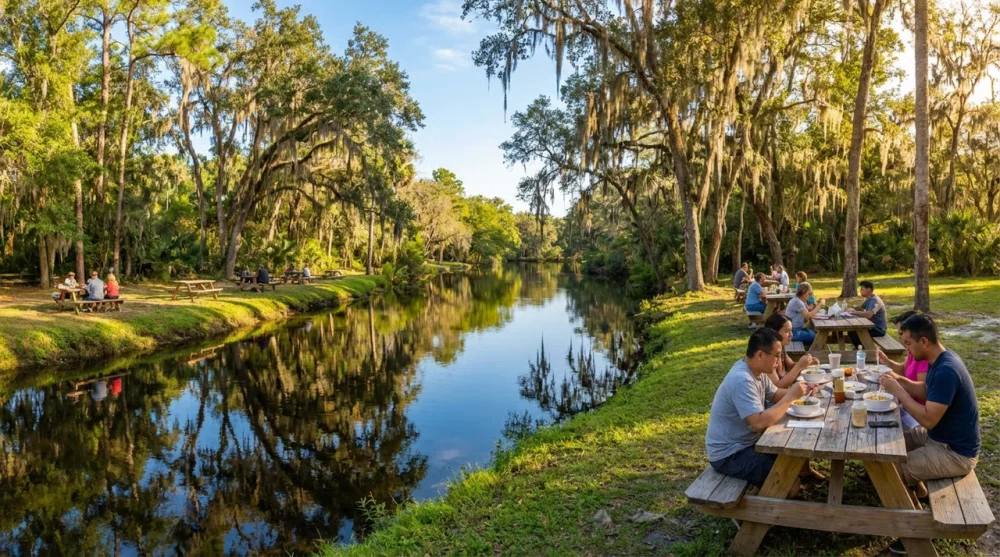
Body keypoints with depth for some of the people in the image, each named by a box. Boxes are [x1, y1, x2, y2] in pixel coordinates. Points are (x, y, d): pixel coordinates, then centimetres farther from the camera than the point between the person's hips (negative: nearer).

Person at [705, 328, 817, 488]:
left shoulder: (757, 370, 2)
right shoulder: (742, 381, -29)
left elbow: (775, 394, 18)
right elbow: (760, 422, -35)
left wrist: (798, 391, -2)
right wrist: (791, 396, -25)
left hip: (747, 441, 10)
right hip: (729, 454, -10)